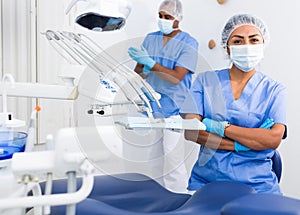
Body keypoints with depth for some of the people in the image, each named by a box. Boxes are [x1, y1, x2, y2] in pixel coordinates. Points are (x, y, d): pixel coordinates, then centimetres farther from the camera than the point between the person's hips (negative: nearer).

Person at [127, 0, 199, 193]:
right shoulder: (150, 38, 10)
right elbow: (139, 71, 8)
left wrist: (151, 63, -24)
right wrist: (143, 70, -14)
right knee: (155, 160, 13)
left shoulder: (189, 43, -5)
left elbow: (176, 77, -15)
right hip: (151, 107, 5)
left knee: (173, 162, -6)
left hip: (174, 109, -5)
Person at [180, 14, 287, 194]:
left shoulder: (274, 89, 6)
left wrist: (220, 127, -12)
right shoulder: (205, 81, 7)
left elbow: (274, 139, -9)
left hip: (256, 185, 0)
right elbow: (190, 132, -4)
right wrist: (242, 145, -11)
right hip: (206, 181, 0)